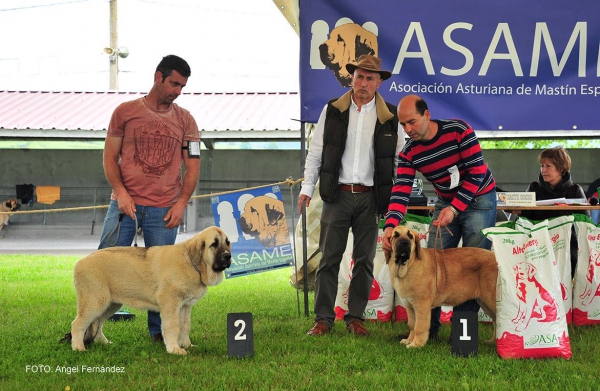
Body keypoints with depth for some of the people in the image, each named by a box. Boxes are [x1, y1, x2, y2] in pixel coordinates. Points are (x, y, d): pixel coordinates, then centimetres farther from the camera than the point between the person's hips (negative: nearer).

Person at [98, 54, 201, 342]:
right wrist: (121, 192, -9)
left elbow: (193, 165, 9)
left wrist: (182, 203, -3)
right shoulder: (125, 111, 5)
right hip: (125, 204, -1)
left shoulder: (185, 121, 9)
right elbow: (109, 157, 4)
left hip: (164, 210, 1)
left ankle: (159, 331, 11)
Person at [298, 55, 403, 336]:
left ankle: (355, 318, 15)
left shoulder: (389, 116, 4)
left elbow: (400, 158, 7)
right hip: (337, 195, -1)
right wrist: (307, 187, 2)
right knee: (329, 258, -1)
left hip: (370, 197, 1)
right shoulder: (332, 111, 4)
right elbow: (315, 152, 7)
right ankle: (323, 318, 4)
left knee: (364, 260, 6)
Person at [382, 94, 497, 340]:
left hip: (478, 200, -5)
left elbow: (477, 173, -22)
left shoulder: (458, 130, -23)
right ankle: (428, 326, 8)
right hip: (445, 202, 5)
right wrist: (390, 225, -35)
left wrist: (454, 209, -27)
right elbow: (400, 191, -18)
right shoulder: (409, 152, -10)